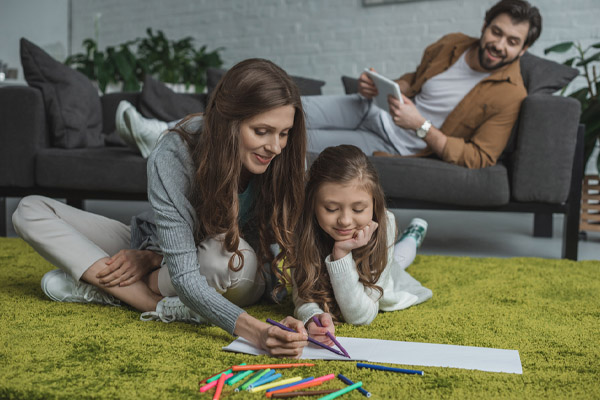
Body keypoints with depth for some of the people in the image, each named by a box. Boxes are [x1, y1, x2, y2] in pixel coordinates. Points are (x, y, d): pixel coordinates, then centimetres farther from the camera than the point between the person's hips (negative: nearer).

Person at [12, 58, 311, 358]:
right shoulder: (172, 157, -31)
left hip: (234, 285, 0)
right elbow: (185, 277, -37)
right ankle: (164, 306, -27)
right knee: (31, 211, -12)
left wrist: (153, 259, -25)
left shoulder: (281, 162, -24)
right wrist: (255, 331, -54)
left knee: (238, 259, -40)